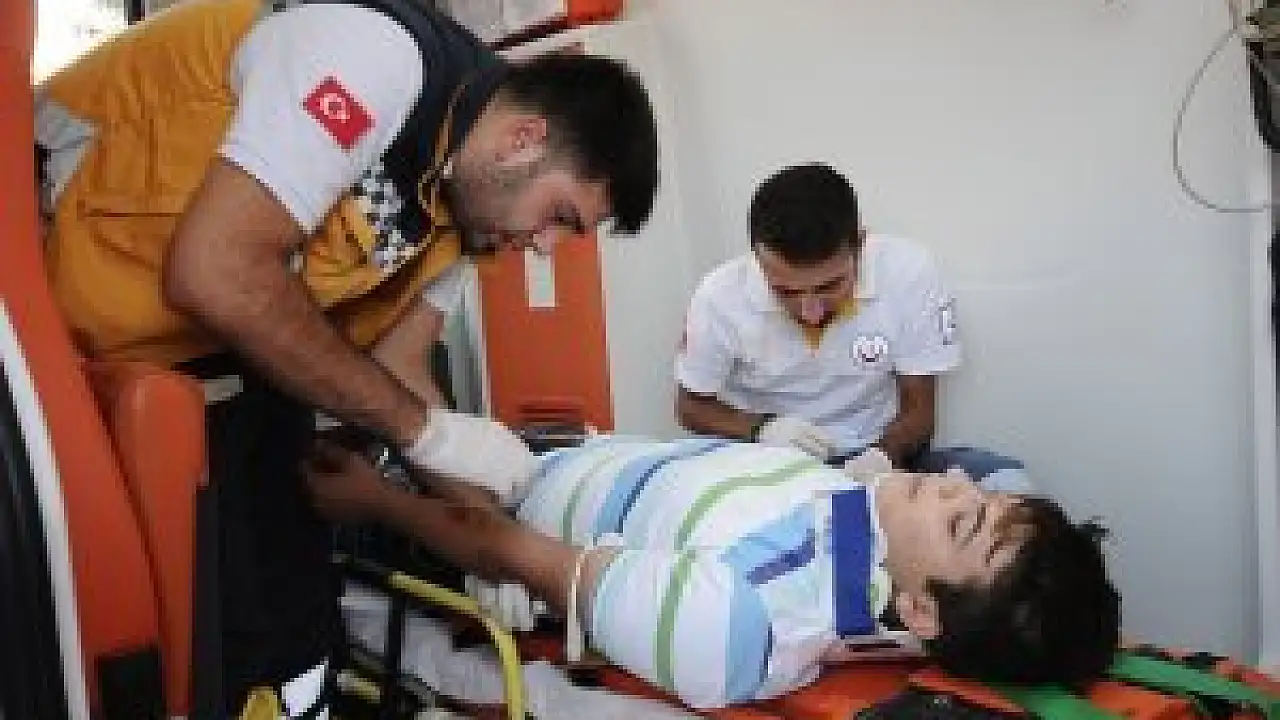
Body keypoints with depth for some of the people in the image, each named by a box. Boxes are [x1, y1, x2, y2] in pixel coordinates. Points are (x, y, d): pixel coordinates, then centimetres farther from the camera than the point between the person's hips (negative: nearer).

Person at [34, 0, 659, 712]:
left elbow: (397, 369, 5)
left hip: (211, 345, 8)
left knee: (294, 606, 9)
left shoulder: (459, 199, 2)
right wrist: (424, 427, -23)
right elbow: (215, 271, -31)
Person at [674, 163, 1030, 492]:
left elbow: (918, 408, -5)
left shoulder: (909, 272, -17)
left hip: (877, 462, 3)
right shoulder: (719, 297, -16)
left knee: (1005, 484, -24)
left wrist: (882, 455, -28)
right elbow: (691, 406, 1)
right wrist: (762, 430, -19)